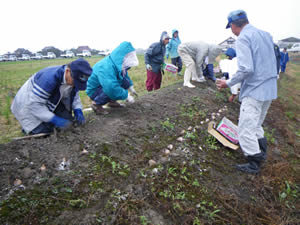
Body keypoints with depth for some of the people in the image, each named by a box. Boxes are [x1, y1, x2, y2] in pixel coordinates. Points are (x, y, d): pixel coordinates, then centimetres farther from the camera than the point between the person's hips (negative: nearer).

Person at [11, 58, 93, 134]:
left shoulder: (74, 79, -16)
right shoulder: (49, 78, -39)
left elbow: (75, 95, 1)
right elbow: (34, 104, -35)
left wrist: (78, 110, -18)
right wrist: (54, 119, -39)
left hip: (50, 104, 7)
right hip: (30, 106, -6)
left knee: (67, 120, -6)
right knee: (45, 132, -14)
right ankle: (28, 127, 17)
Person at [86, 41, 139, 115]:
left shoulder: (118, 64, -6)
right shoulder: (106, 67, -36)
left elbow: (125, 75, 15)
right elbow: (111, 88, -46)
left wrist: (131, 88, 12)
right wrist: (127, 96, -34)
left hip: (106, 86, 8)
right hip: (94, 90, -8)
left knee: (126, 82, -6)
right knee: (111, 91, -35)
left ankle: (112, 101, 11)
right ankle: (96, 104, -9)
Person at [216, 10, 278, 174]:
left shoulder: (243, 39, -15)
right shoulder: (266, 34, 13)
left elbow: (246, 69, -24)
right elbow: (271, 63, 20)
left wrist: (228, 83, -12)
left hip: (254, 91, -9)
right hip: (270, 89, 9)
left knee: (246, 129, 2)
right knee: (257, 125, 23)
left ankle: (254, 164, 13)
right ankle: (261, 153, 34)